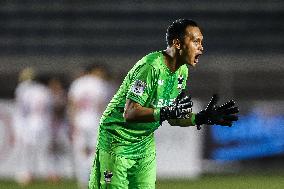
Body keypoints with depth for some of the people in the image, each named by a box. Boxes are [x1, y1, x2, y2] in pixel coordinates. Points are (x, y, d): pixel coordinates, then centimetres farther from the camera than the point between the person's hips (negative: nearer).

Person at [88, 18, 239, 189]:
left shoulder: (182, 71, 3)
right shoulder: (151, 66, -24)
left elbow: (173, 120, 7)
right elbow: (130, 113, -31)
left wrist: (201, 118, -8)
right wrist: (167, 112, -40)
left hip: (145, 142, 8)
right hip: (117, 139, -8)